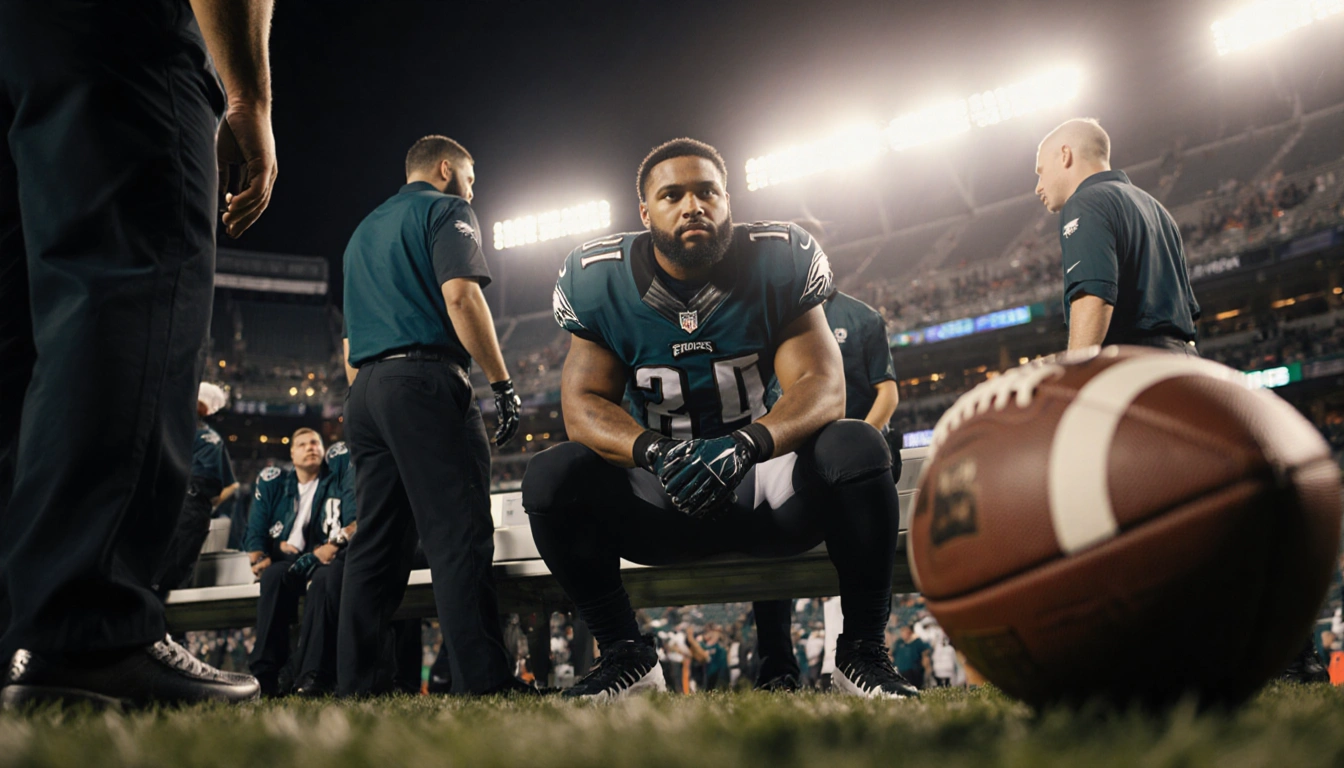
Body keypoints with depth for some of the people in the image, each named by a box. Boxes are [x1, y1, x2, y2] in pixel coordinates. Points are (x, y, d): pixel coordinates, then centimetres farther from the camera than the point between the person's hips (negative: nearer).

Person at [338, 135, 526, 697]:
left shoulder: (364, 231, 29)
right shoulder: (446, 211, 5)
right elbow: (460, 295, -13)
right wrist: (502, 383, -12)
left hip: (365, 391, 8)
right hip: (424, 380, -8)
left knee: (379, 543, 6)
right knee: (460, 538, -13)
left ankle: (357, 684, 4)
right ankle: (483, 681, -19)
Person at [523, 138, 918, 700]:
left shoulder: (778, 263, -10)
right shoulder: (601, 281, -7)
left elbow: (822, 387, -18)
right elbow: (584, 404, -11)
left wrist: (745, 444, -39)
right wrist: (653, 452, -34)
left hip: (764, 483, -1)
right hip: (661, 496, 1)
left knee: (856, 449, -30)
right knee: (551, 477, -24)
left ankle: (863, 650, -12)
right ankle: (626, 656, -6)